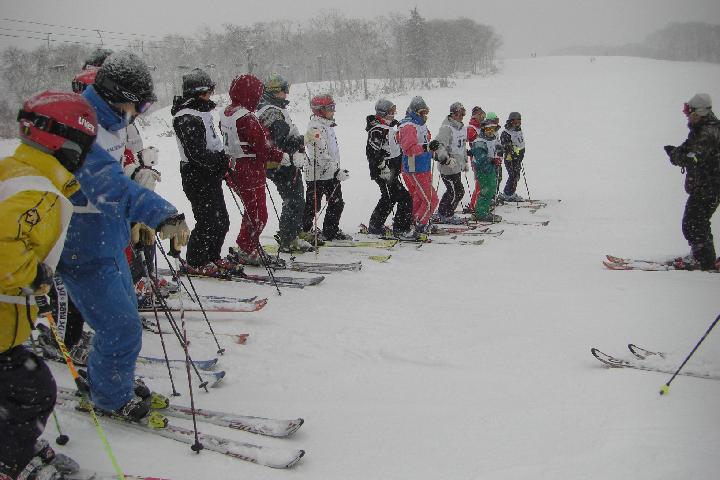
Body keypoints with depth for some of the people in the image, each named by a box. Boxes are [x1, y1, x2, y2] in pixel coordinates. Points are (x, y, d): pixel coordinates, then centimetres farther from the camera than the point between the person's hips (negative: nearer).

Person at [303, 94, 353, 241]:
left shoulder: (328, 125, 14)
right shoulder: (315, 127, -18)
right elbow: (320, 155, -24)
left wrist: (337, 170, 25)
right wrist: (337, 172, -25)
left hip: (331, 174, 9)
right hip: (317, 175, -9)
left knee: (337, 203, 12)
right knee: (313, 206, 0)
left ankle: (331, 231, 24)